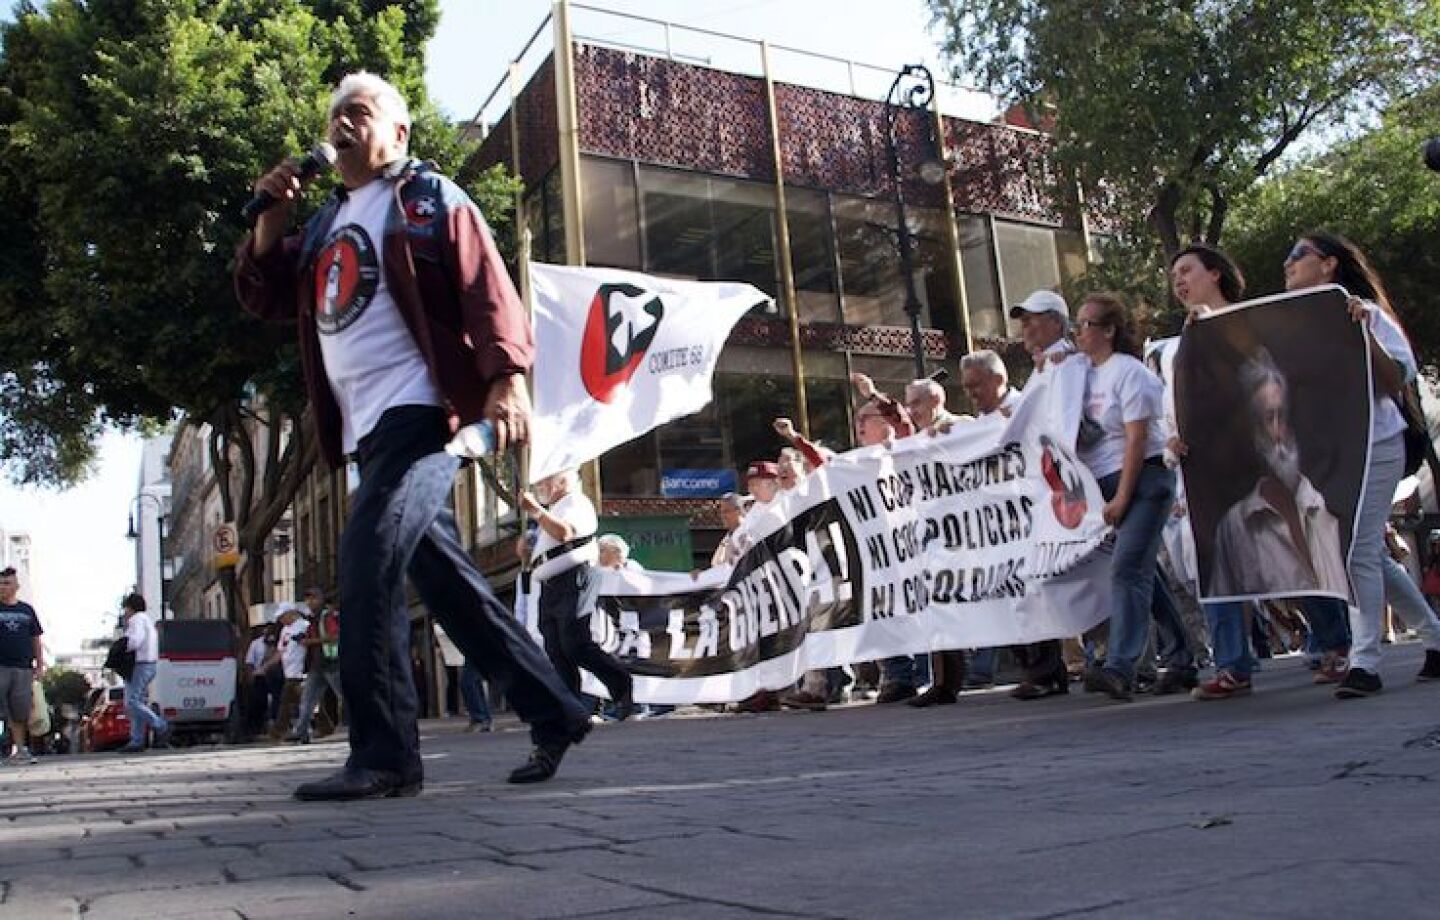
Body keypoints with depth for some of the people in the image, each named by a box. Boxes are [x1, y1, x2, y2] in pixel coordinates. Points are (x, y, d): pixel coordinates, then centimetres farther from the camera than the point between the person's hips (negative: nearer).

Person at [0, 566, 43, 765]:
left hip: (23, 668, 2)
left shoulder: (27, 610, 13)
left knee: (20, 712, 4)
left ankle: (20, 749, 11)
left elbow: (36, 640, 15)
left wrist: (40, 665, 10)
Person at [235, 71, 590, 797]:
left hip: (420, 412, -8)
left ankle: (383, 754, -14)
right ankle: (554, 713, 15)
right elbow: (264, 298, 21)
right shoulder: (325, 222, 24)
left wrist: (506, 378, -24)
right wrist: (272, 219, 6)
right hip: (368, 429, 8)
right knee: (444, 578, 6)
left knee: (366, 559, -19)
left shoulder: (429, 199, 3)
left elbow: (488, 290, -10)